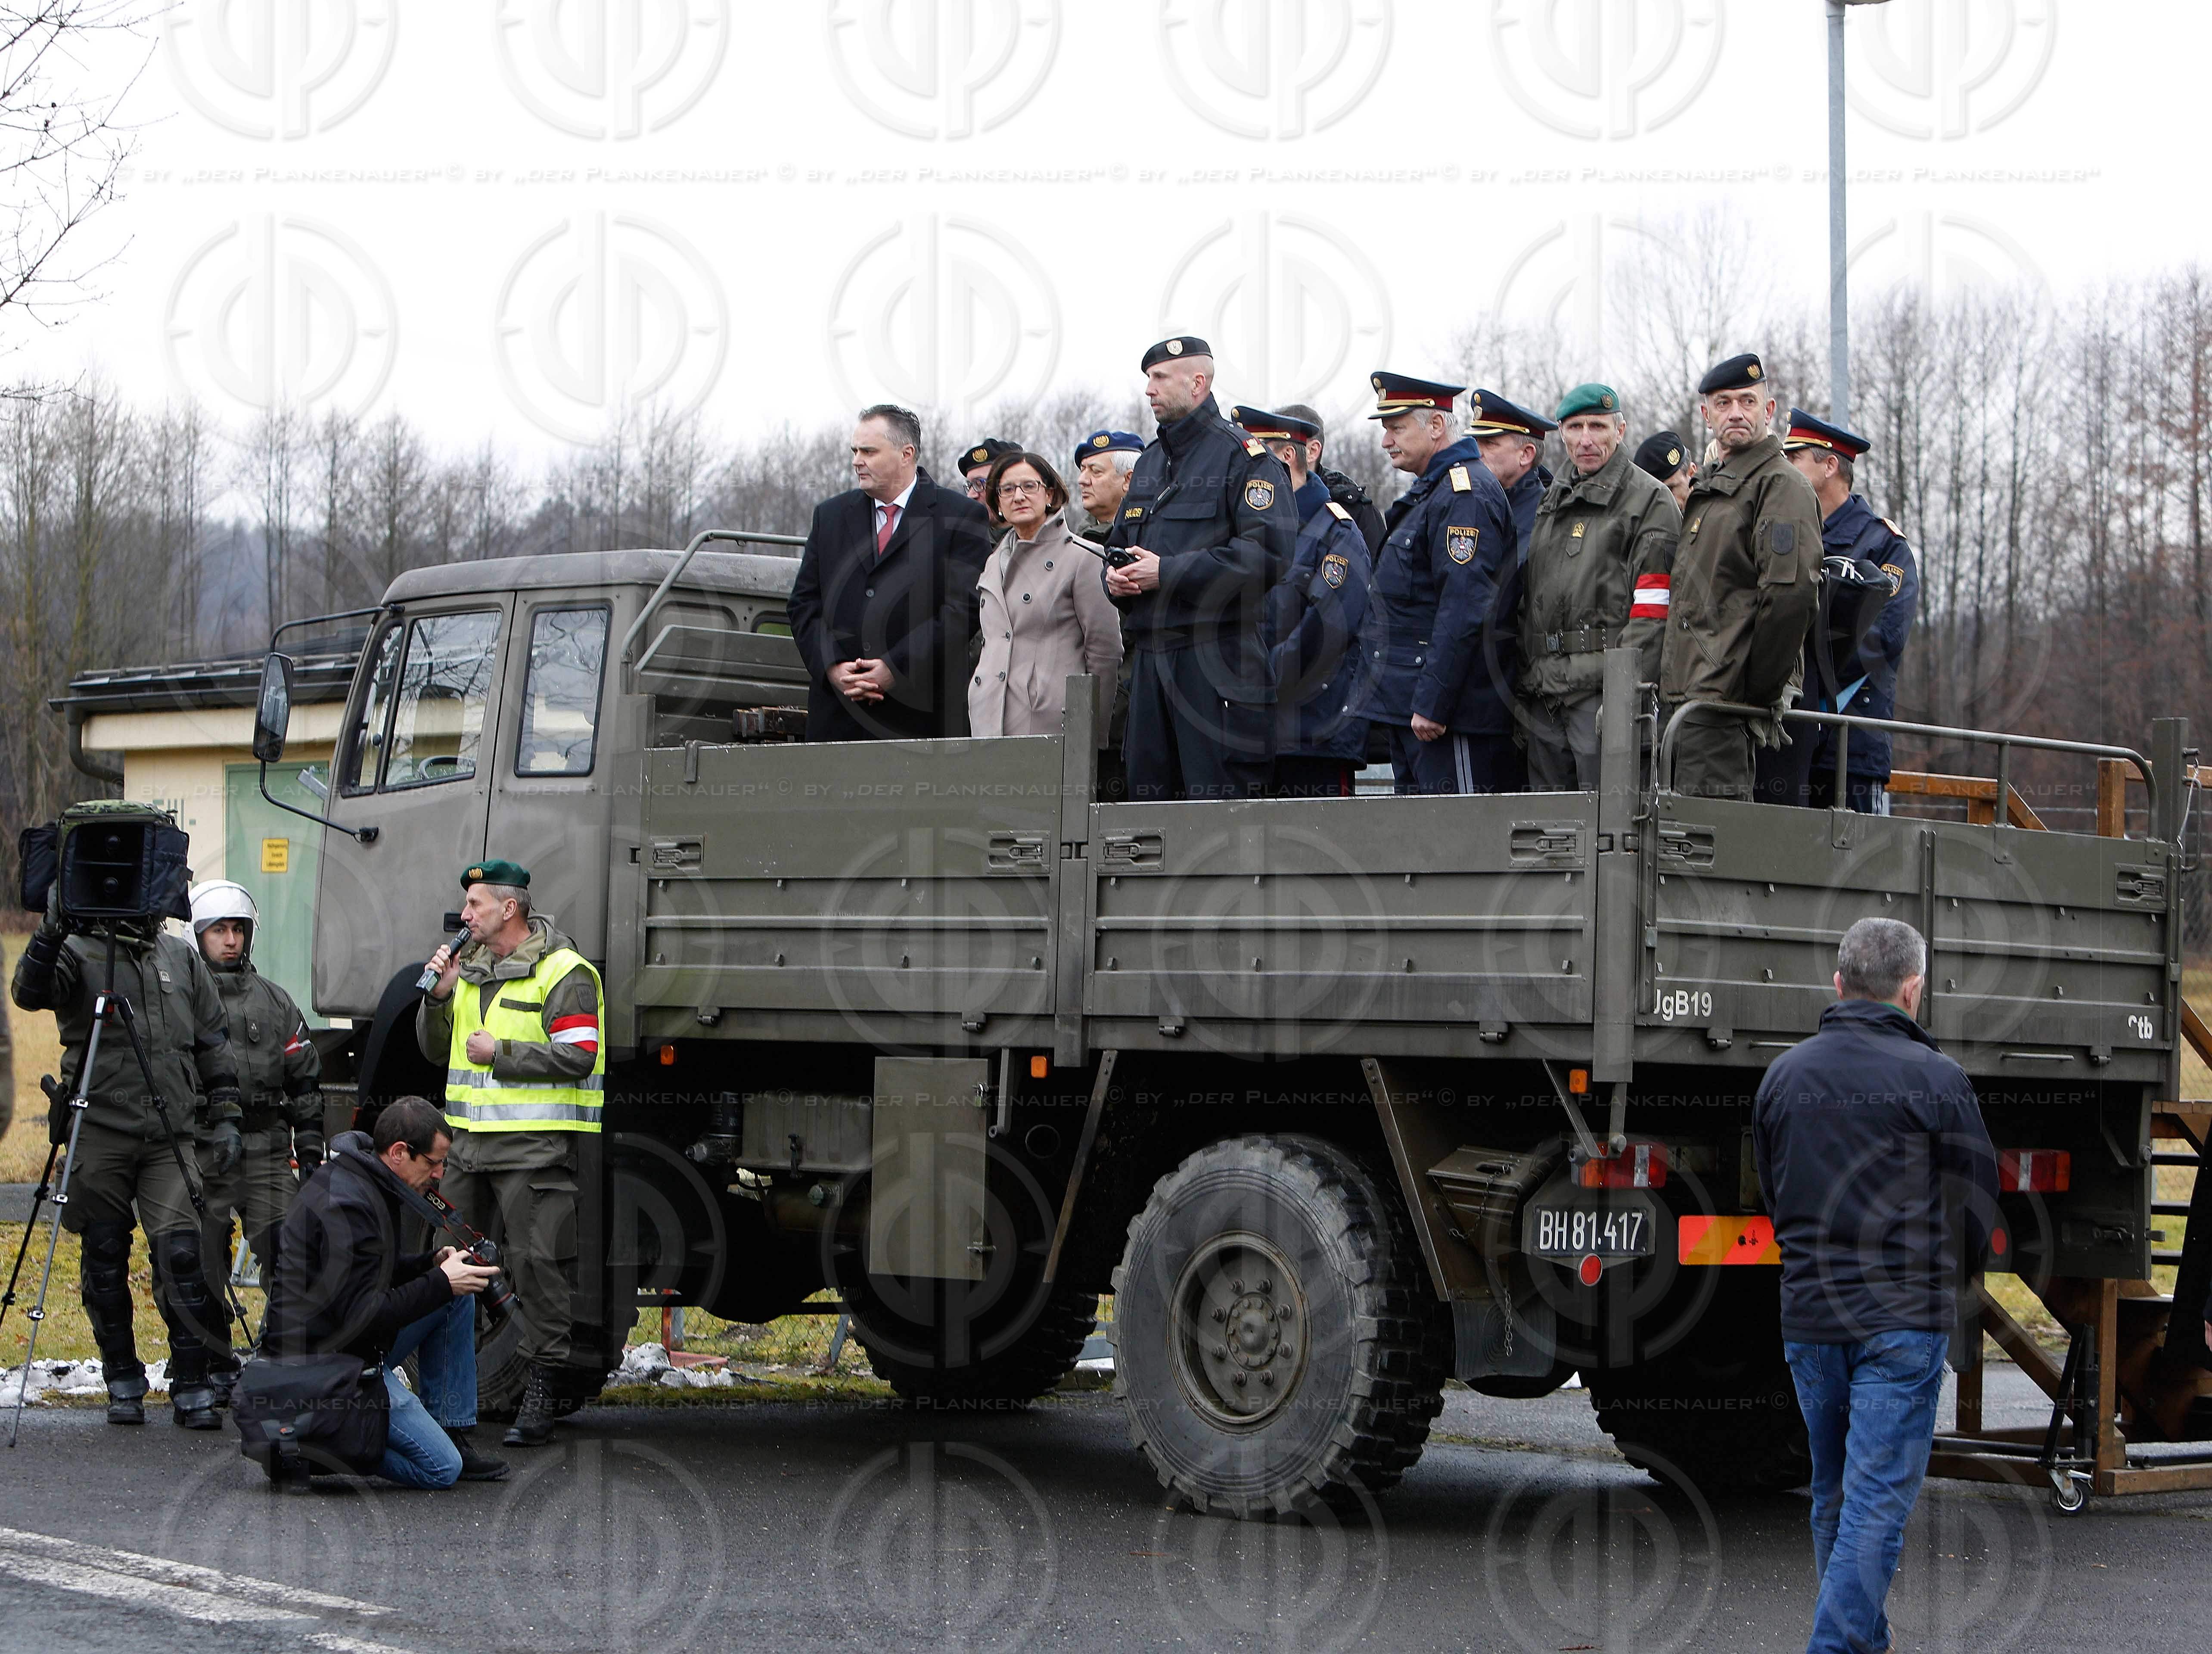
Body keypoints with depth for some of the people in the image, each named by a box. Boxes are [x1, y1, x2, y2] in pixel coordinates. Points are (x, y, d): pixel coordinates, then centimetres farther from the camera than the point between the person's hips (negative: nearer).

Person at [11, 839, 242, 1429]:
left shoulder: (183, 959, 14)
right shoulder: (80, 955, 1)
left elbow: (213, 1043, 17)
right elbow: (30, 993, -18)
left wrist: (224, 1117, 10)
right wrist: (52, 933, -33)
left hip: (171, 1137, 2)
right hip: (98, 1137, -2)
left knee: (181, 1252, -10)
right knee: (104, 1264, 5)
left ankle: (192, 1383, -3)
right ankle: (122, 1381, 18)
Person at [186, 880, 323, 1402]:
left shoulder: (275, 1001, 14)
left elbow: (304, 1080, 17)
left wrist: (311, 1150, 11)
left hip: (267, 1151, 2)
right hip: (198, 1157, -2)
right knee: (203, 1270, 1)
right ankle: (216, 1369, 12)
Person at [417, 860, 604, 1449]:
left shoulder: (564, 973, -8)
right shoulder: (471, 967, 18)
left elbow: (577, 1058, -16)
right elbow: (437, 1050, 18)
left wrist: (500, 1053, -14)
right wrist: (440, 996, 1)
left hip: (536, 1147, -8)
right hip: (472, 1139, 8)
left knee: (537, 1263, -7)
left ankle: (543, 1389, -4)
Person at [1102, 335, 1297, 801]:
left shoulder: (1243, 456, -6)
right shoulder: (1149, 462, 20)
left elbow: (1268, 554, -17)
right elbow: (1120, 542, 29)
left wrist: (1169, 573, -18)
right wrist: (1114, 576, 3)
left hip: (1216, 658, -8)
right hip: (1150, 654, 8)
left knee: (1217, 801, -8)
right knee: (1147, 794, 9)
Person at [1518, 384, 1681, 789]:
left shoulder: (1650, 501, -1)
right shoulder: (1552, 503, 22)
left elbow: (1652, 612, -10)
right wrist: (1524, 680, 16)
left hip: (1603, 690, -7)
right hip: (1543, 692, 7)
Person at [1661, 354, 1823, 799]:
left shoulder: (1781, 486, -7)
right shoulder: (1711, 489, 24)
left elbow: (1793, 591, -18)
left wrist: (1758, 691, -14)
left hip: (1721, 705, -10)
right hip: (1683, 699, 10)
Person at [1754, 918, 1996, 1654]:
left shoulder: (1782, 1075, 8)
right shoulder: (1935, 1078, -8)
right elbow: (1977, 1203, 0)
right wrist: (1949, 1275, 19)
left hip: (1807, 1316, 5)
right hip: (1902, 1318, -5)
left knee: (1832, 1496, 17)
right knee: (1879, 1500, -6)